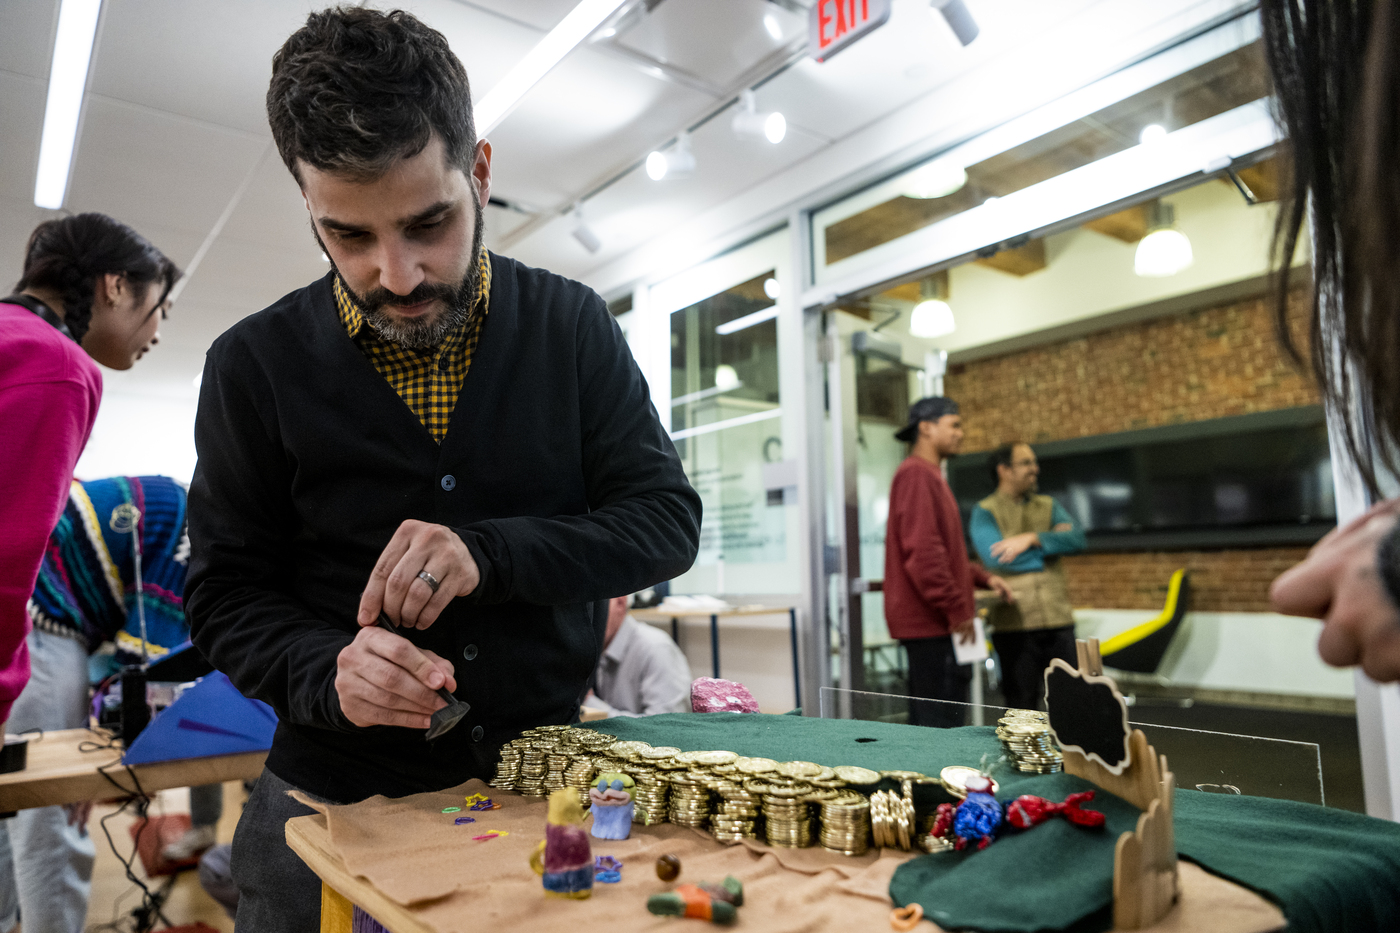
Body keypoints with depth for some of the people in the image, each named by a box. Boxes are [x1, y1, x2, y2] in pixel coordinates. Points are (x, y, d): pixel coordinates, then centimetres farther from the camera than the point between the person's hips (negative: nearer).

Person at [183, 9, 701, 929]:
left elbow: (668, 522, -7)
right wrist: (325, 670, -21)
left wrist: (490, 551, -23)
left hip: (548, 782, 1)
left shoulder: (574, 326, -6)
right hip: (336, 802, 0)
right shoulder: (256, 365, -6)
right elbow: (227, 594, 0)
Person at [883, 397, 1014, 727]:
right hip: (931, 621, -11)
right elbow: (922, 551, -22)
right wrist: (957, 609, -19)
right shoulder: (916, 474, -13)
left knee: (927, 723, 16)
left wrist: (984, 578, 15)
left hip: (936, 621, 11)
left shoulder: (930, 476, 21)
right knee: (941, 721, -7)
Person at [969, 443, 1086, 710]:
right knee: (1022, 710, 6)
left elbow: (1077, 539, 0)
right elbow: (995, 557, -15)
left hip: (1058, 619, 4)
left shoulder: (1048, 506, 16)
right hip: (1014, 625, -4)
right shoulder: (984, 512, 0)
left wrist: (1032, 539, -14)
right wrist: (1052, 545, -4)